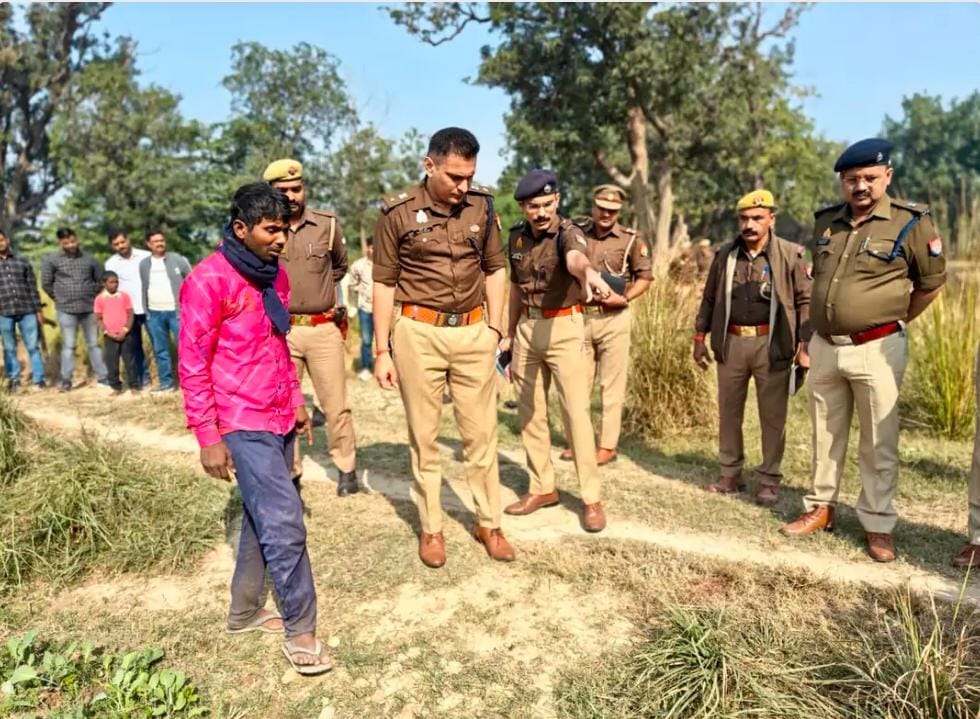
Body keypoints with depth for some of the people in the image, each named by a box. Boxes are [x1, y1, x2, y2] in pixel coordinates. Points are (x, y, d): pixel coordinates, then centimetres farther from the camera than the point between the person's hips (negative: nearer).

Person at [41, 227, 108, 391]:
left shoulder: (89, 258, 5)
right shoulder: (51, 260, -2)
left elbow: (100, 279, 16)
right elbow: (46, 284, 3)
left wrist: (92, 296, 11)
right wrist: (60, 299, 7)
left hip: (89, 308, 2)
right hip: (66, 310, -2)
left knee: (94, 344, 8)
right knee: (68, 345, 3)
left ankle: (103, 378, 13)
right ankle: (66, 380, 10)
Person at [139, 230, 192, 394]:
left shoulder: (178, 260, -1)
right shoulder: (144, 264, 10)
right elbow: (144, 288, 14)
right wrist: (146, 311, 9)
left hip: (177, 311, -4)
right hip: (154, 314, 4)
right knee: (160, 350, 10)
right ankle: (166, 383, 18)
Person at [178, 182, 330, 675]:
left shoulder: (275, 274, 10)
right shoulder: (209, 279, -14)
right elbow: (192, 364, -13)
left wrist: (296, 402, 18)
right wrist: (208, 438, -14)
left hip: (278, 418, 8)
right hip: (242, 424, -8)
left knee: (262, 517, 16)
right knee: (284, 521, -7)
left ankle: (245, 611, 32)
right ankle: (300, 631, 7)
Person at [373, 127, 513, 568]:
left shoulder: (481, 205, 3)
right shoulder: (397, 212, -5)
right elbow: (384, 284, -1)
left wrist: (494, 327, 6)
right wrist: (382, 351, -3)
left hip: (473, 332, 3)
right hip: (418, 333, -2)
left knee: (481, 433, 8)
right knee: (424, 436, 8)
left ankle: (489, 523, 23)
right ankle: (431, 529, 22)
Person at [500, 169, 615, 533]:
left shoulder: (568, 232, -15)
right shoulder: (516, 237, 4)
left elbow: (575, 258, -41)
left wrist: (589, 273, -65)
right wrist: (509, 333, 18)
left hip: (564, 327, -6)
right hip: (527, 328, 6)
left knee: (576, 412, -6)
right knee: (529, 412, 10)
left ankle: (591, 498, 4)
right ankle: (543, 488, 24)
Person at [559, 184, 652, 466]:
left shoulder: (631, 239, -2)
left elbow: (645, 277, 1)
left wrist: (624, 298, -13)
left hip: (613, 318, -3)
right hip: (580, 316, 3)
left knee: (611, 385, 2)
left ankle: (608, 445, 11)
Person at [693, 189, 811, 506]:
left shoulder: (791, 255, -2)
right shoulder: (725, 254, 6)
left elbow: (805, 300, -2)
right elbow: (709, 298, 12)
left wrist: (805, 345, -9)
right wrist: (700, 337, 11)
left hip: (771, 344, -3)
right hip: (731, 343, 3)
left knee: (772, 416, 5)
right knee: (728, 411, 11)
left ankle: (769, 480, 18)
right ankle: (731, 474, 25)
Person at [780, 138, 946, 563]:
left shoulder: (910, 222, -8)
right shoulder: (825, 222, 6)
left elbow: (932, 283, 3)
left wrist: (894, 320, 8)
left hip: (876, 350, -4)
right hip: (824, 347, 5)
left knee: (879, 444, 4)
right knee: (826, 436, 14)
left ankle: (877, 524, 16)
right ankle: (820, 508, 27)